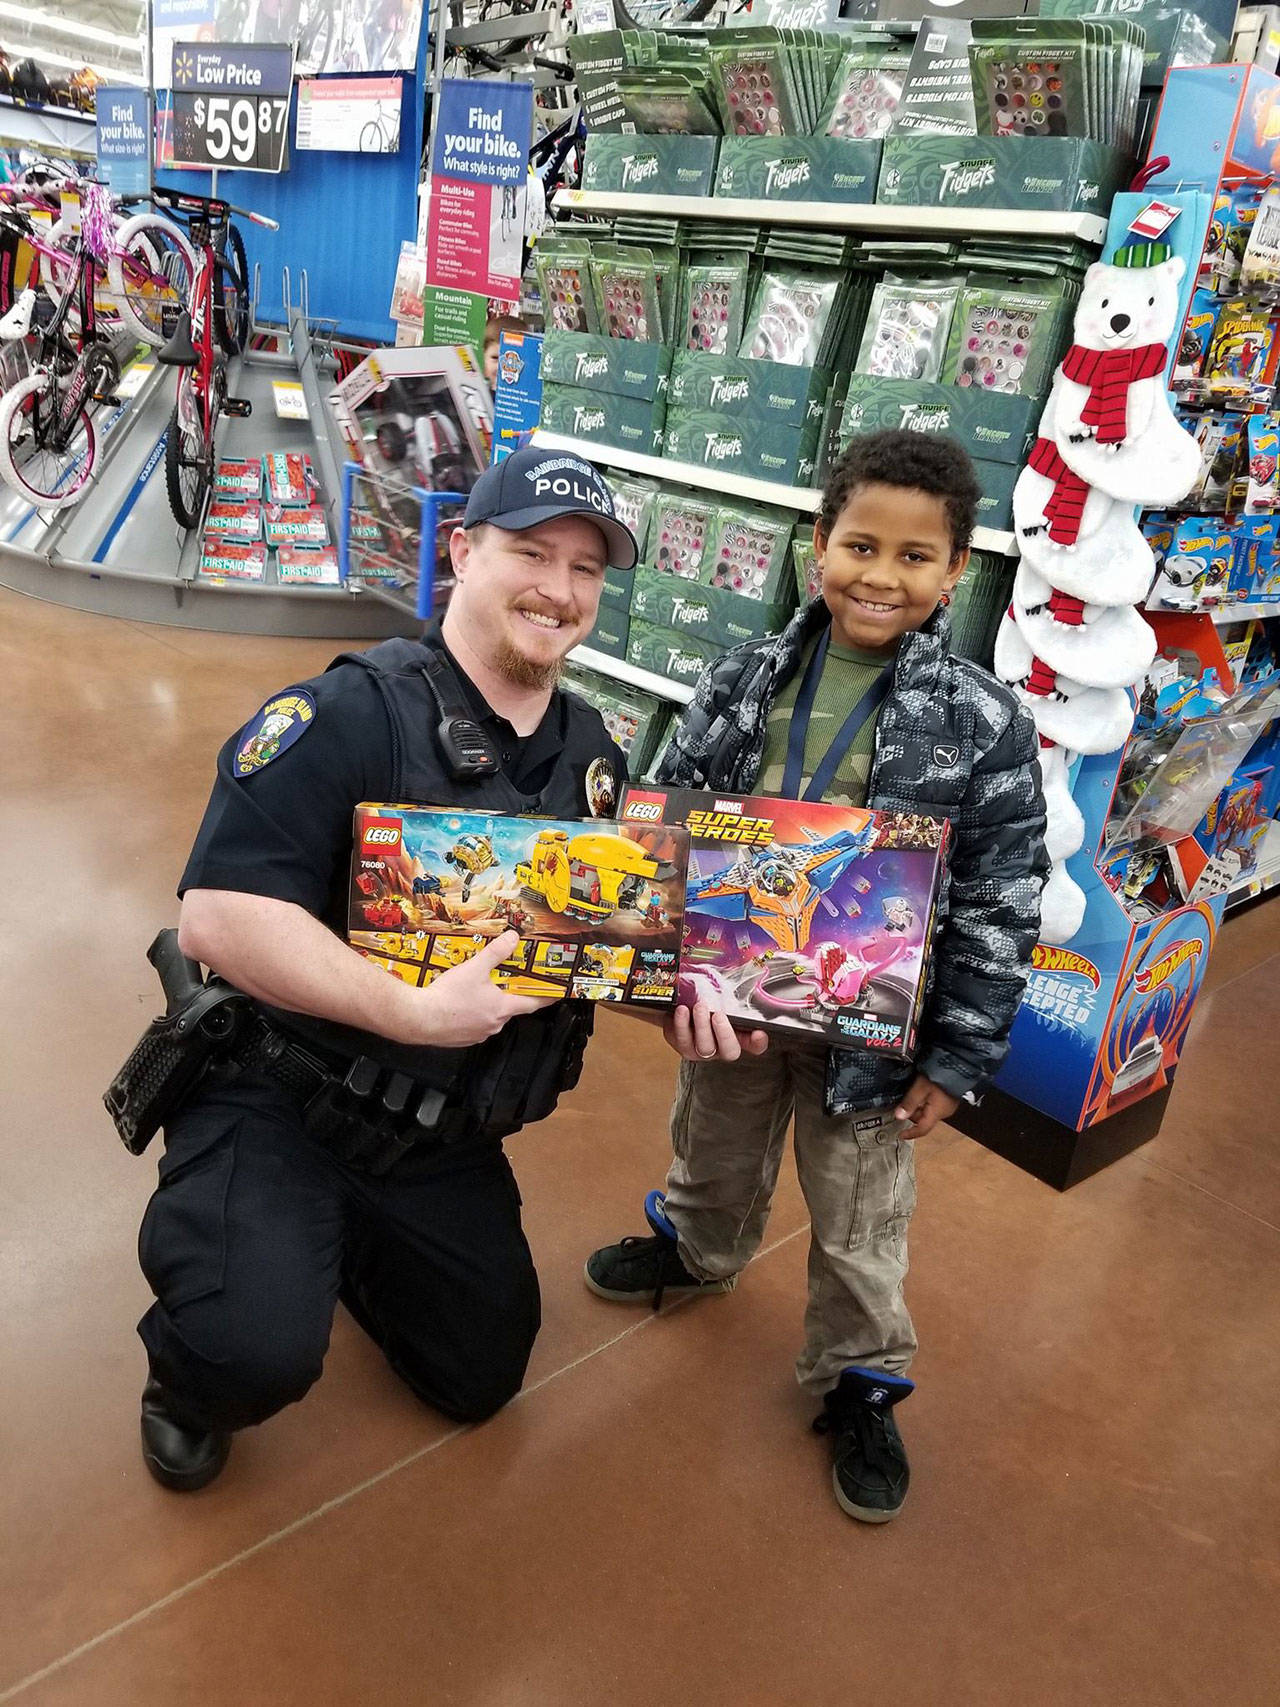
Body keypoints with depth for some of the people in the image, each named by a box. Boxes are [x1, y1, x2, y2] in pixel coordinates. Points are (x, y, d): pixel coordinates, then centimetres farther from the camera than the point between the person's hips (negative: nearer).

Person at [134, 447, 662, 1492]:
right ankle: (189, 1378, 12)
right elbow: (218, 917, -28)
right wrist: (413, 1012, -31)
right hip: (276, 1100, -6)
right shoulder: (350, 713, -21)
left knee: (482, 1376, 17)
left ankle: (344, 1238, 42)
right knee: (261, 1353, -28)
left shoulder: (596, 757, 2)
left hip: (446, 1138, 6)